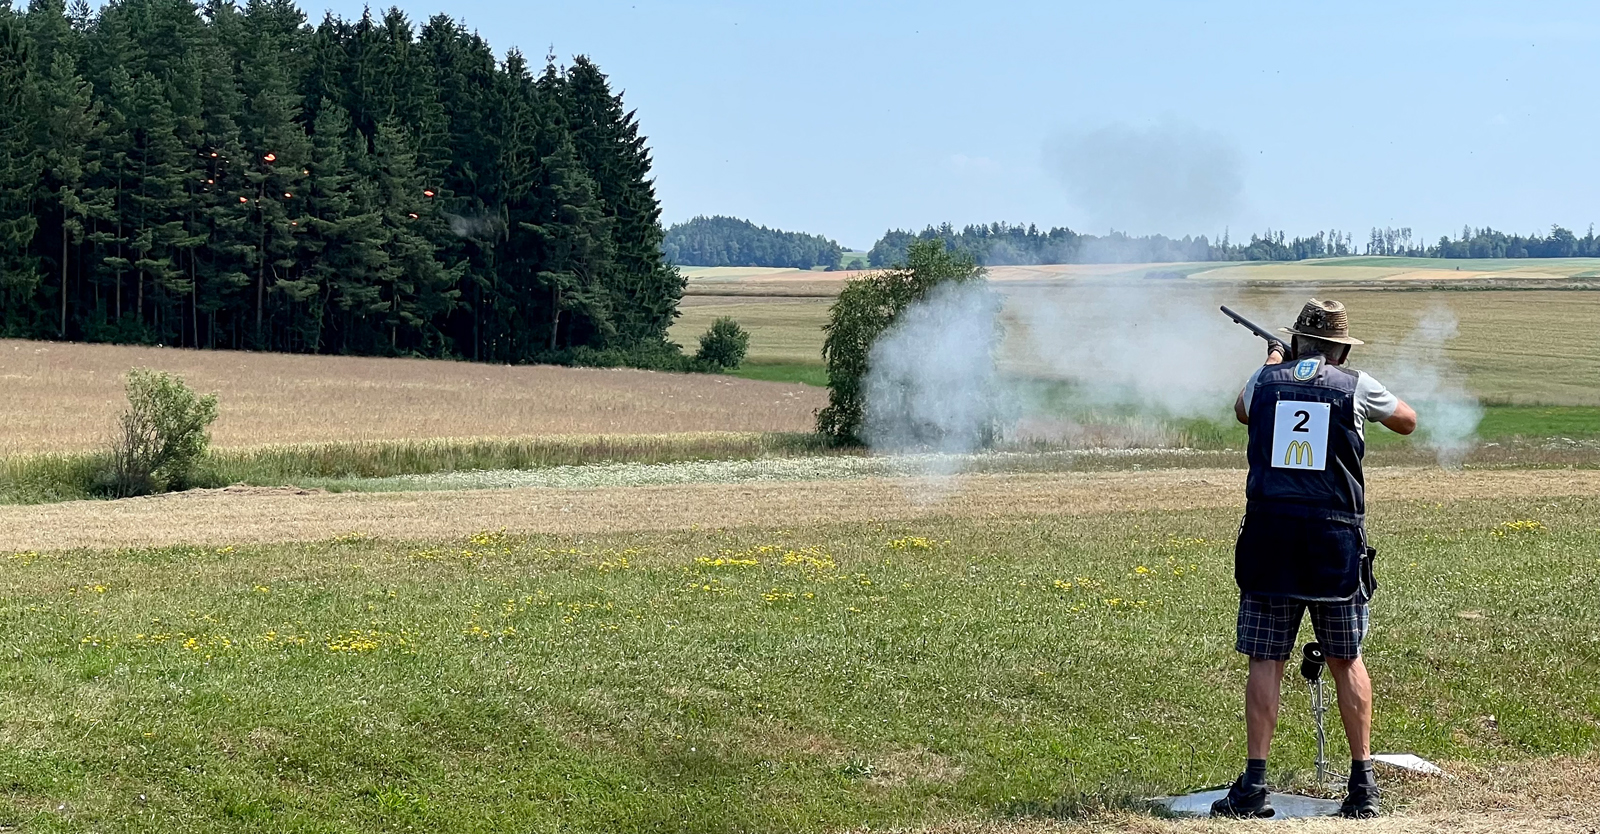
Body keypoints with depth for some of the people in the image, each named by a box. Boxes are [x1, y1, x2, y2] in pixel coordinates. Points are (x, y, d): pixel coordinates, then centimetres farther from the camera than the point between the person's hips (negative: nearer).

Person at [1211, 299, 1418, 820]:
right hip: (1336, 539, 0)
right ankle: (1362, 784, 12)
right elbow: (1407, 422, 22)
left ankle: (1254, 784, -2)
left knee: (1265, 663, 2)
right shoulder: (1356, 386, 2)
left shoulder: (1266, 380, 5)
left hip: (1269, 535, 0)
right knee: (1347, 661, 10)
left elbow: (1242, 412, 31)